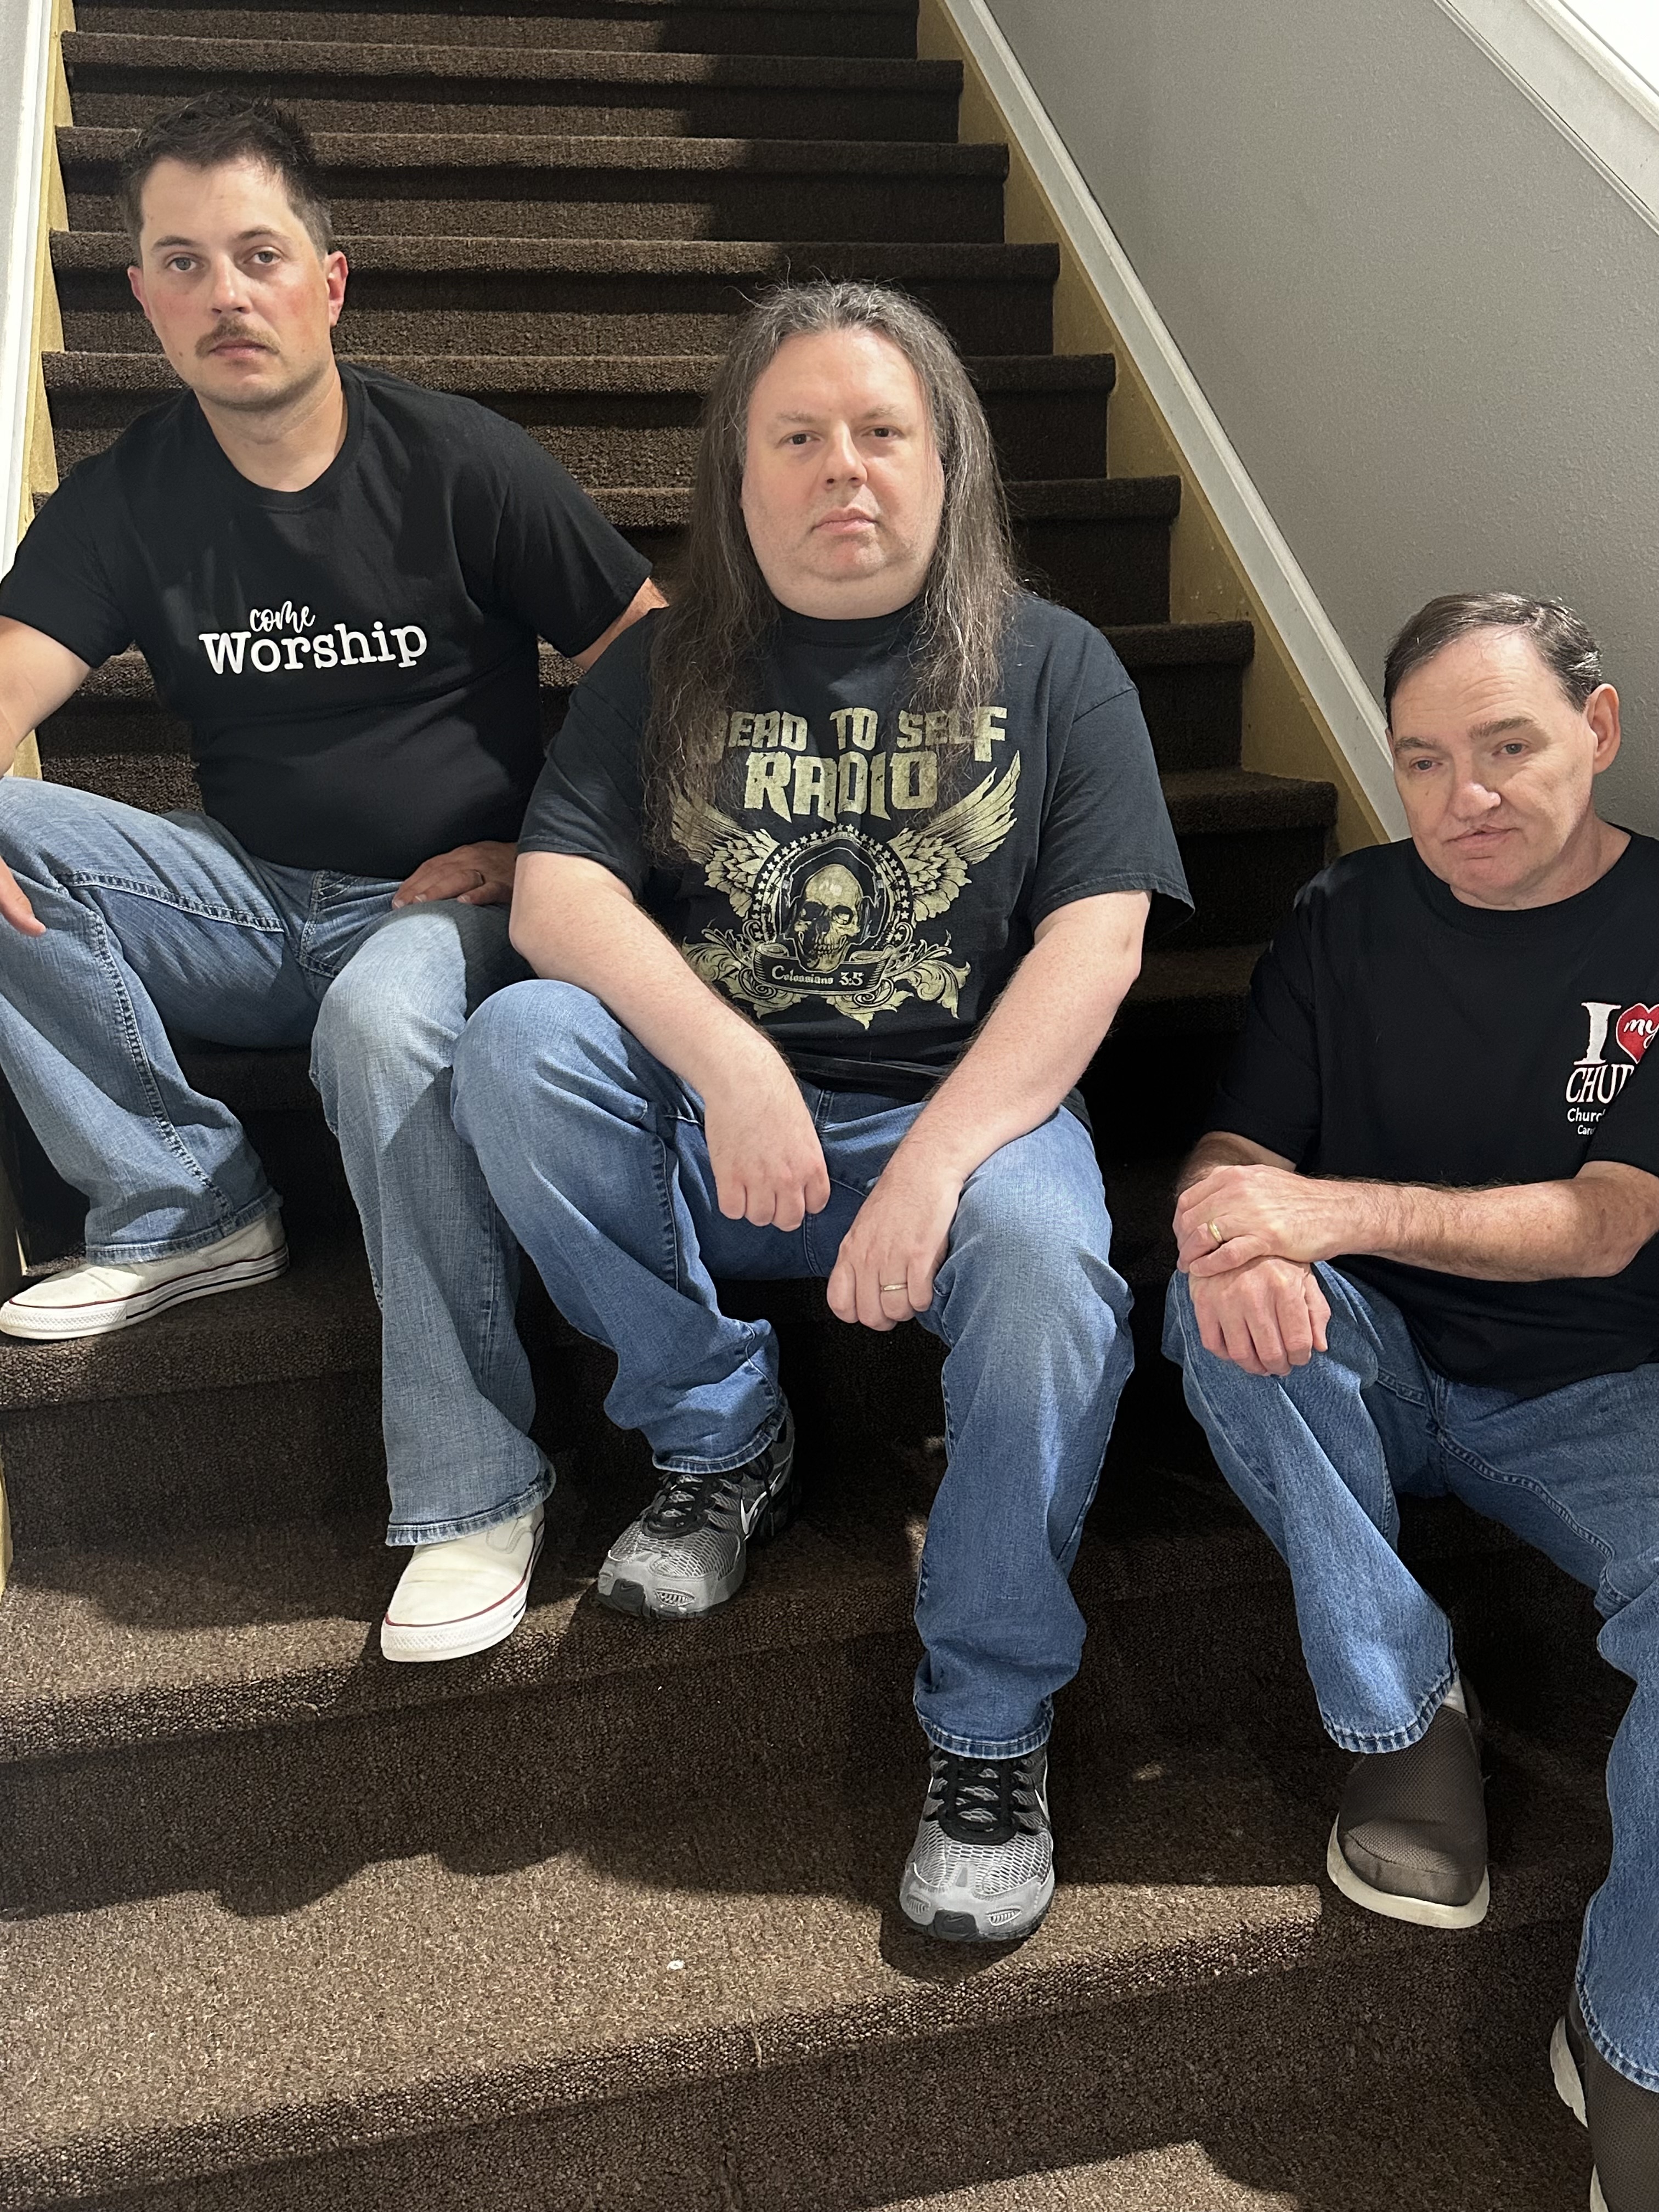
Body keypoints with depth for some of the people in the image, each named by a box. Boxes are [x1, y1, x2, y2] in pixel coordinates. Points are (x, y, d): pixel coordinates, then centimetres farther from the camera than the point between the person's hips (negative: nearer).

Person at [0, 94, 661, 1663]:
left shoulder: (460, 467, -5)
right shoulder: (127, 499, 5)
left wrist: (539, 849, -13)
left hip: (444, 903, -4)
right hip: (252, 902, 5)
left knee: (385, 1025, -38)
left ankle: (477, 1491, -27)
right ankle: (191, 1207, -11)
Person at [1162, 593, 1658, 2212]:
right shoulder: (1347, 924, 2)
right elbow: (1234, 1152, -3)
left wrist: (1330, 1206, -31)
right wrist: (1238, 1234, -31)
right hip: (1379, 1371, 2)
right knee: (1229, 1308, -30)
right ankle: (1408, 1716, -14)